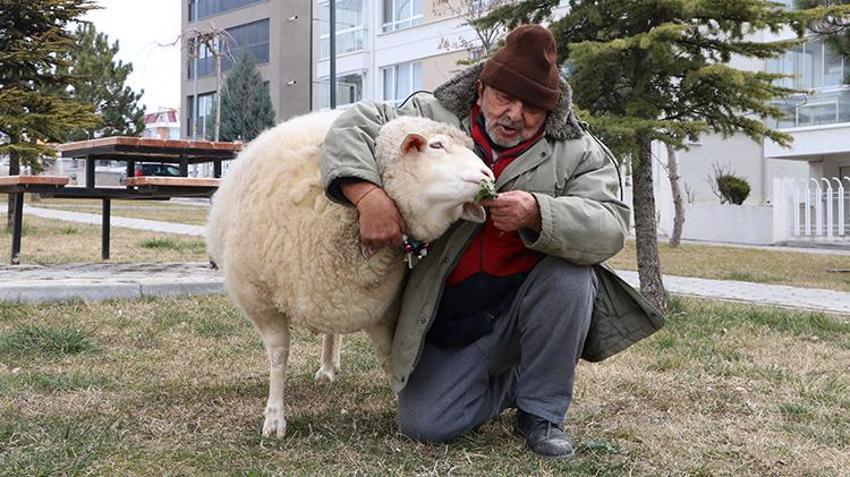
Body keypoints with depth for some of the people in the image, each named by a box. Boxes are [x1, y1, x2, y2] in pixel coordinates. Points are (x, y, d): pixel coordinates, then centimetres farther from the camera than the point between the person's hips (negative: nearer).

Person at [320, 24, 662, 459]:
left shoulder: (576, 152, -8)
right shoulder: (434, 119, -5)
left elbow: (608, 229, -21)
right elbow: (353, 125, -11)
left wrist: (537, 214, -40)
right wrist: (368, 194, -30)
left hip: (531, 305, -1)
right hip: (453, 319, 1)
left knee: (572, 273, -32)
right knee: (423, 423, -11)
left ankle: (542, 412, -10)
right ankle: (512, 381, 20)